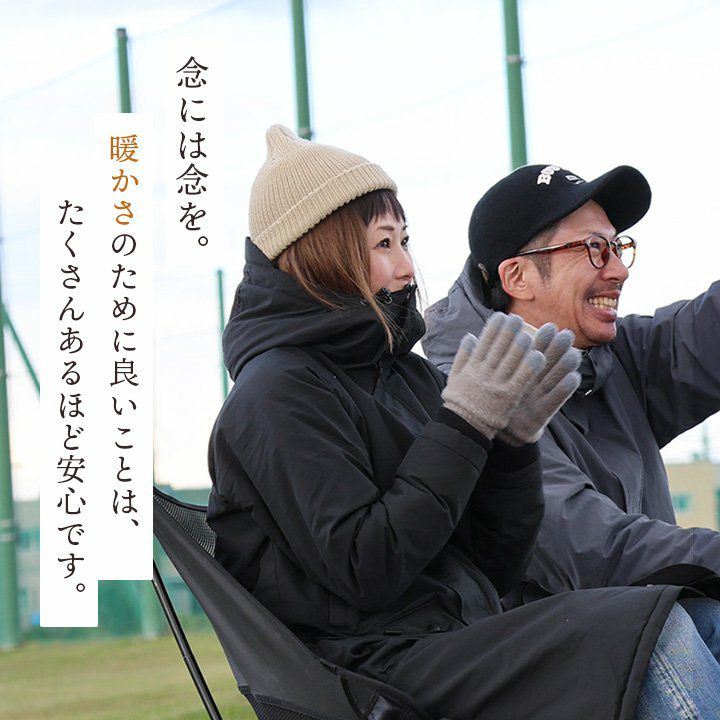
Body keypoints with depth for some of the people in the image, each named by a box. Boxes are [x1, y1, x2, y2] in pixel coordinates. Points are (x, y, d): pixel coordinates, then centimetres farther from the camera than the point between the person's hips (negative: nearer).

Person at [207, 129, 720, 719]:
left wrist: (515, 440, 0)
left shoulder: (408, 376, 18)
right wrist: (463, 424, -14)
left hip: (466, 648, 8)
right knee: (659, 634, -25)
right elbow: (366, 571, -18)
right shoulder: (278, 394, -6)